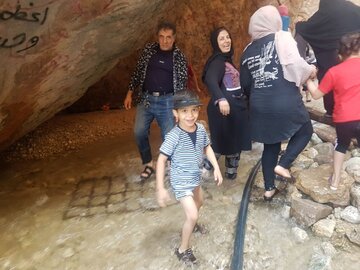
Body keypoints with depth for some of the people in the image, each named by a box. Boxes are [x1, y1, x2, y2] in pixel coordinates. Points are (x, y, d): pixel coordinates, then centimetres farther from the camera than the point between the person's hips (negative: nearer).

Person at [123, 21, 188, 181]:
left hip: (167, 101, -2)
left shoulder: (179, 57, 1)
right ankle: (148, 164, 14)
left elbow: (182, 82, 1)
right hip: (146, 98, 2)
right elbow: (138, 72, 10)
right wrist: (129, 93, 6)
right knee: (139, 132, -7)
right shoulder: (149, 50, 6)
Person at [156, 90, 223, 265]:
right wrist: (160, 188, -24)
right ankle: (183, 250, 14)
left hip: (195, 177, 8)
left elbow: (207, 148, 8)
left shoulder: (201, 129, -10)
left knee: (199, 202, 30)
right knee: (192, 215, -10)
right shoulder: (174, 136, -28)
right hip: (181, 181, -7)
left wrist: (216, 168, 2)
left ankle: (190, 225, 61)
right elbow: (161, 160, -23)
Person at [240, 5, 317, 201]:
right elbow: (296, 66, -17)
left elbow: (245, 85, 15)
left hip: (260, 108, 6)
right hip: (285, 104, -5)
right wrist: (310, 71, 4)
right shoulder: (282, 38, -4)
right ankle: (283, 165, 5)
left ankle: (269, 189, 23)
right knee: (305, 131, 21)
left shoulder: (248, 50, 12)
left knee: (271, 146, 18)